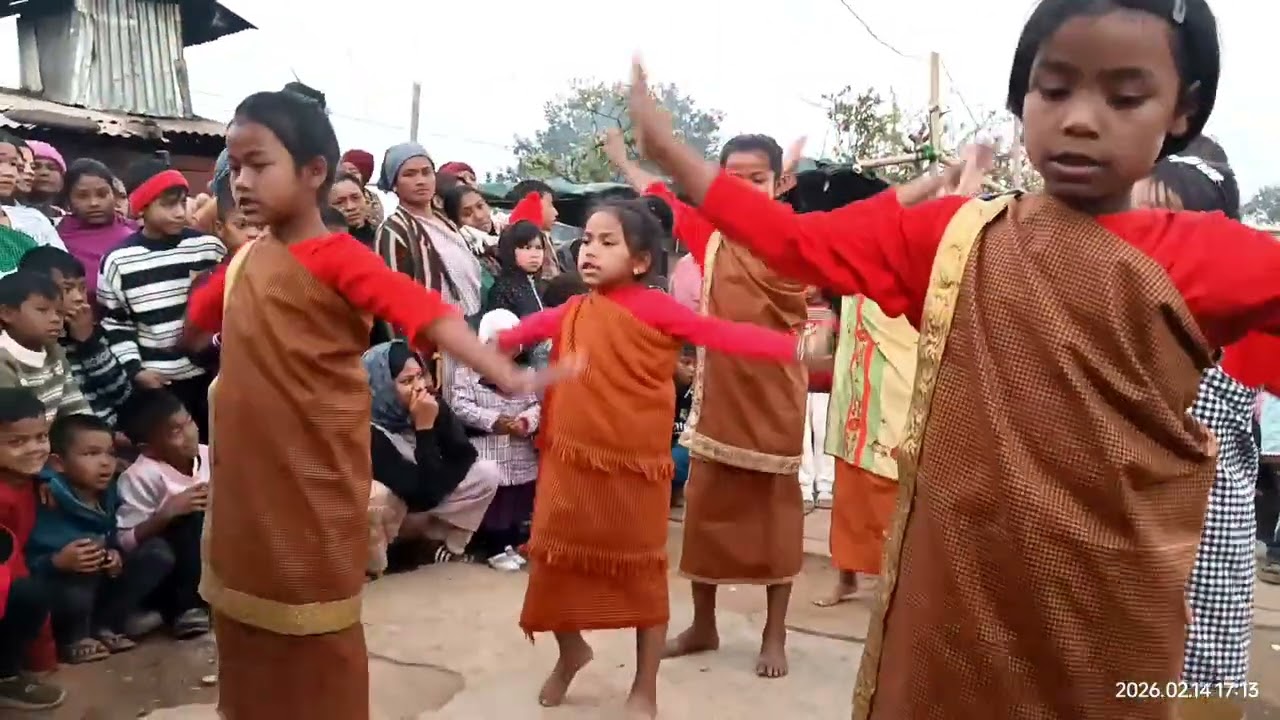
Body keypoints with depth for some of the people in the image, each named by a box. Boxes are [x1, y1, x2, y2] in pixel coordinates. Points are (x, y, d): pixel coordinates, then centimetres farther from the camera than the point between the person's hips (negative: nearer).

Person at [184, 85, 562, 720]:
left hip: (314, 492, -7)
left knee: (317, 643, 8)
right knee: (248, 636, 22)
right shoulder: (243, 262, 6)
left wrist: (507, 376, -43)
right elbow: (191, 328, 26)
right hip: (244, 484, 7)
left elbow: (426, 313, -32)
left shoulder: (337, 258, -17)